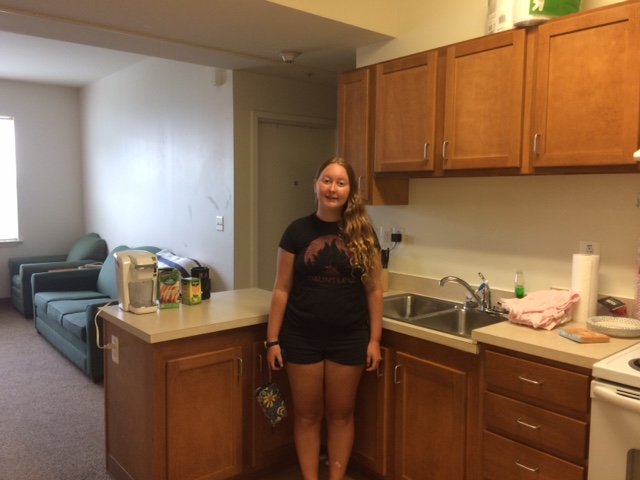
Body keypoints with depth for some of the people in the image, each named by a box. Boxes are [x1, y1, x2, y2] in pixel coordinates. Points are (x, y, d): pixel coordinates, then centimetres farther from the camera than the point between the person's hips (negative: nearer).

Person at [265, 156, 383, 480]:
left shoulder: (362, 233, -2)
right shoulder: (297, 231, -3)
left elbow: (374, 289, 1)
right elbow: (282, 289, -2)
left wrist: (374, 339, -2)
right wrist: (272, 340, -4)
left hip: (349, 338, 1)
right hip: (302, 338, 0)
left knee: (341, 414, 14)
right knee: (307, 414, 12)